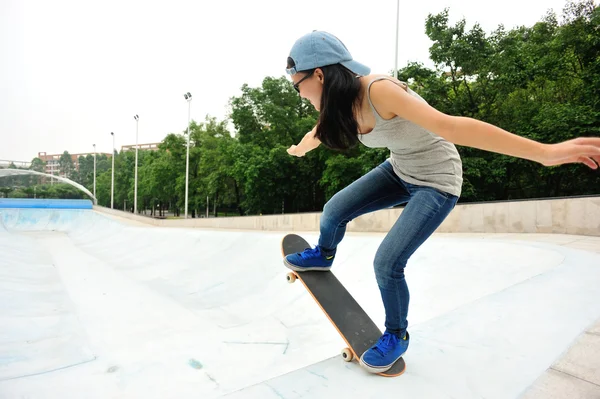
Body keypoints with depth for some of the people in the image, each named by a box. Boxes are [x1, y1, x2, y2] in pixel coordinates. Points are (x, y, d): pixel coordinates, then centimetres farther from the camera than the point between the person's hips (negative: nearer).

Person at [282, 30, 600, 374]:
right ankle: (324, 256, 36)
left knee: (386, 263, -12)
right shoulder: (342, 98, -7)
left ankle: (397, 337, 16)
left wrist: (544, 152, -50)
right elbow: (323, 129, 16)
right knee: (334, 211, 2)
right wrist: (300, 149, 36)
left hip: (436, 183, -7)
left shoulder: (378, 90, -33)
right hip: (400, 171, 7)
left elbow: (451, 127, -44)